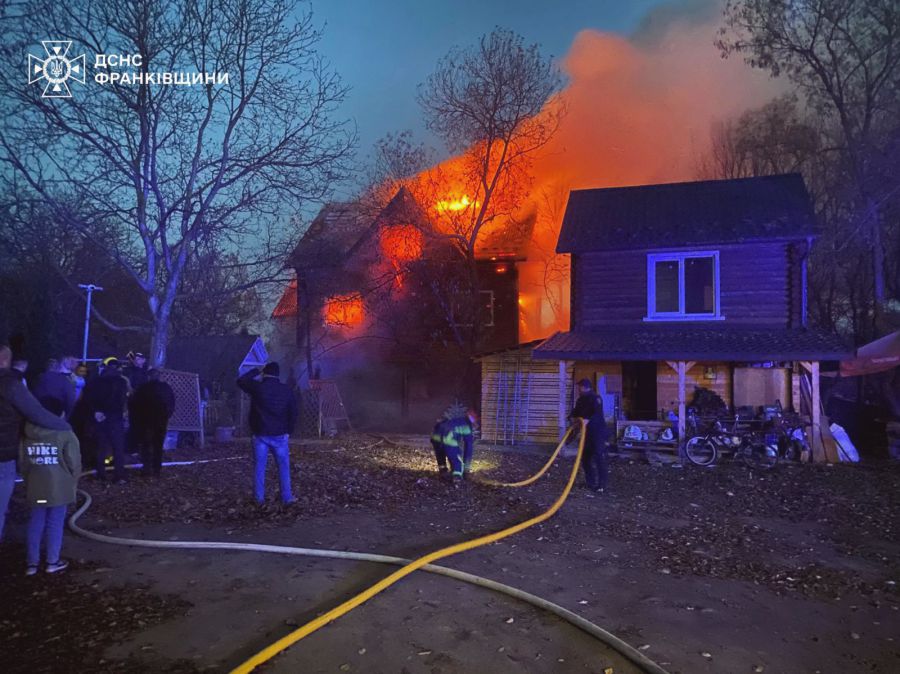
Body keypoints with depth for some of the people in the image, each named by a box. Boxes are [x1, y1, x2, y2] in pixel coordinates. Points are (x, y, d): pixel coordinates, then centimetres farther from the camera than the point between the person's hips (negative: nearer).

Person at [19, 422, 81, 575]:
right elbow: (74, 462, -10)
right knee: (55, 524, 6)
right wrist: (72, 483, 6)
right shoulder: (65, 434, -13)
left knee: (35, 523, 14)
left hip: (35, 487, 4)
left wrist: (29, 481, 20)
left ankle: (31, 563, 19)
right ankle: (52, 562, 14)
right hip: (59, 487, -4)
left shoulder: (27, 434, 1)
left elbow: (22, 462, 9)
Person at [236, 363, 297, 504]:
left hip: (260, 434, -1)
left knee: (259, 467, 8)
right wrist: (289, 431, 12)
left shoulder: (257, 387, -7)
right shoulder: (286, 390, 0)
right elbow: (293, 413, 4)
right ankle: (286, 497, 8)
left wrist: (256, 371, 19)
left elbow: (240, 381, 12)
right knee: (283, 467, 7)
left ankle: (259, 497, 11)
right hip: (279, 435, 1)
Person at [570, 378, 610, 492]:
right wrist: (572, 417, -7)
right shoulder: (581, 400, 11)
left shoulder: (595, 398, -13)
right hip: (587, 431, 9)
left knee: (599, 456, -12)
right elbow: (576, 411, 15)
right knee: (585, 456, 11)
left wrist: (588, 420, -42)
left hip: (598, 431, -8)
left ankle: (602, 483, -9)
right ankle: (590, 482, 22)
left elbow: (598, 413, -26)